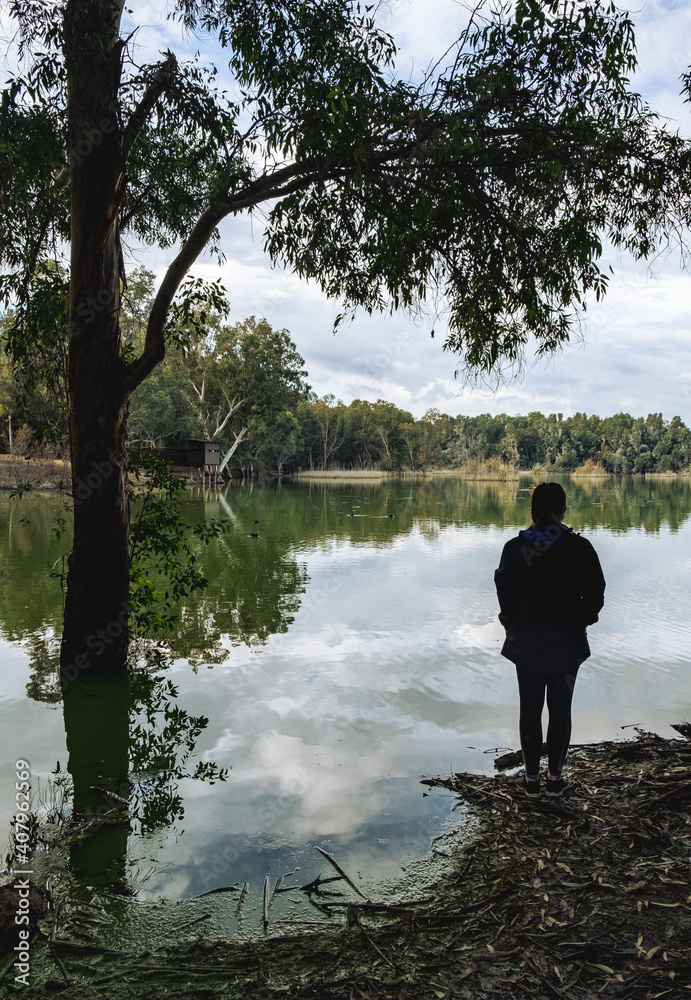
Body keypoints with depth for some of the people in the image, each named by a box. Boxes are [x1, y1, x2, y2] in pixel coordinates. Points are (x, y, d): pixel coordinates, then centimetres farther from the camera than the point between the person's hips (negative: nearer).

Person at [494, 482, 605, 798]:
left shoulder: (515, 548, -8)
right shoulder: (580, 547, -9)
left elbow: (506, 592, -3)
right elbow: (595, 594, -5)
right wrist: (581, 622, 11)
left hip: (526, 641, 0)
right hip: (567, 641, 0)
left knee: (529, 709, 12)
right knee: (560, 710, 13)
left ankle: (531, 778, 21)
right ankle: (554, 777, 22)